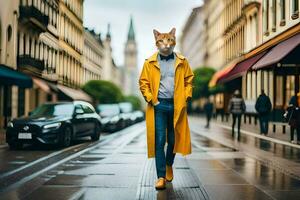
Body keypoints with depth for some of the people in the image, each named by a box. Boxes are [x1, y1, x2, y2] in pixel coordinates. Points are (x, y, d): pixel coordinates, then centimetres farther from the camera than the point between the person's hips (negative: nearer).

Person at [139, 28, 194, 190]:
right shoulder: (150, 63, 1)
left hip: (177, 105, 2)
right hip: (159, 105, -2)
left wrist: (186, 97, 1)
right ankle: (161, 176, 0)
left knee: (173, 139, 12)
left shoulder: (182, 62, 5)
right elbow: (143, 83, 4)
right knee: (159, 141, -4)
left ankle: (169, 165, 38)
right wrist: (151, 99, -5)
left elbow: (189, 80, 11)